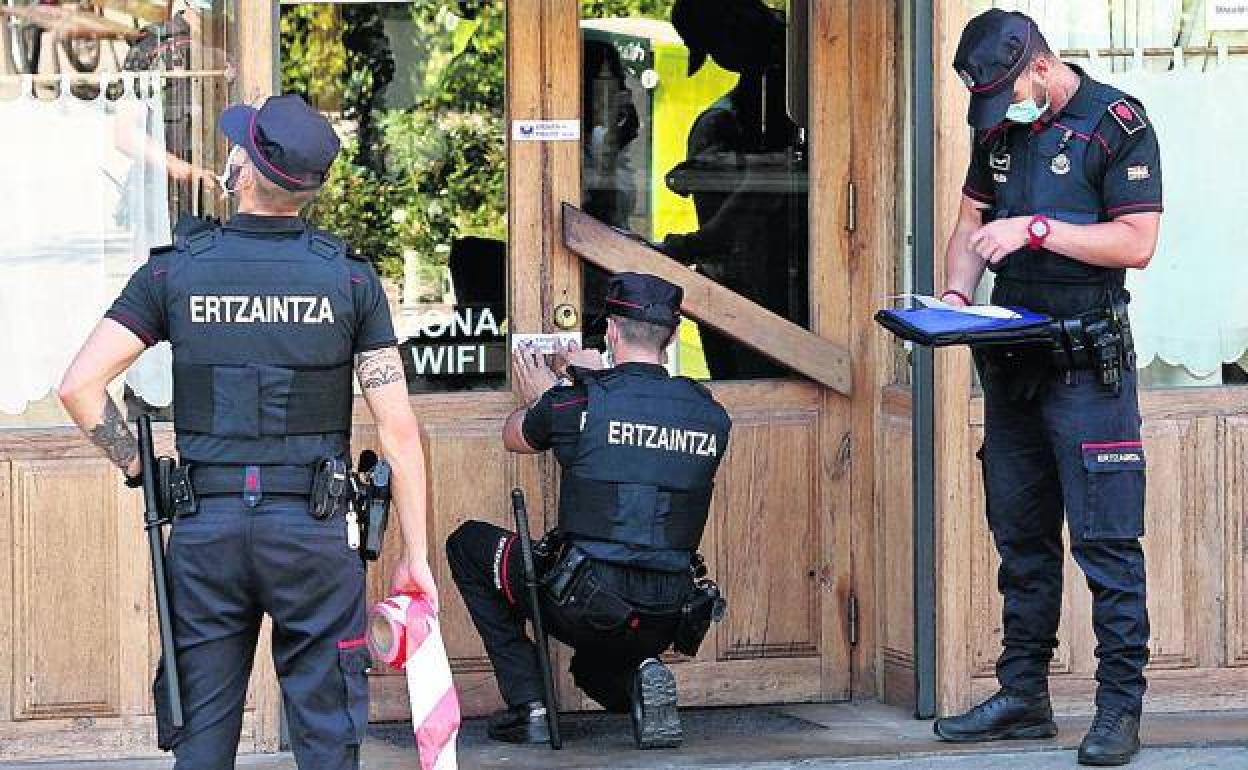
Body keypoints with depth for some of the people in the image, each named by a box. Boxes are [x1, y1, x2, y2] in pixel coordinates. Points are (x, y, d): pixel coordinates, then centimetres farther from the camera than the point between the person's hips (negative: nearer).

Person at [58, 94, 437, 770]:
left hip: (206, 528, 1)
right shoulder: (350, 278, -1)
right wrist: (414, 554, 2)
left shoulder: (174, 270, 0)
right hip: (314, 533, -1)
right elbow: (397, 427, -4)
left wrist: (138, 469, 7)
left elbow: (80, 386, -6)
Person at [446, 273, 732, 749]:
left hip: (585, 604, -5)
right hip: (666, 621, 5)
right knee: (594, 665, 39)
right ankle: (638, 680, 1)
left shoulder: (577, 403, -8)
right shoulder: (711, 418, 3)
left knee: (467, 544, 21)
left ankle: (527, 704, 11)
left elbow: (514, 437, 15)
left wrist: (536, 399, 36)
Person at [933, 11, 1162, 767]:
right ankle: (1024, 697, 17)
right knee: (1021, 534, 11)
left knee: (1105, 537, -8)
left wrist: (1036, 230, -20)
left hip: (1087, 362, -7)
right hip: (1012, 357, 7)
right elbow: (972, 225, 19)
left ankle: (1121, 706, -6)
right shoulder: (1000, 130, 11)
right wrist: (958, 293, 0)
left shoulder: (1117, 124, -9)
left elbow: (1136, 243, -15)